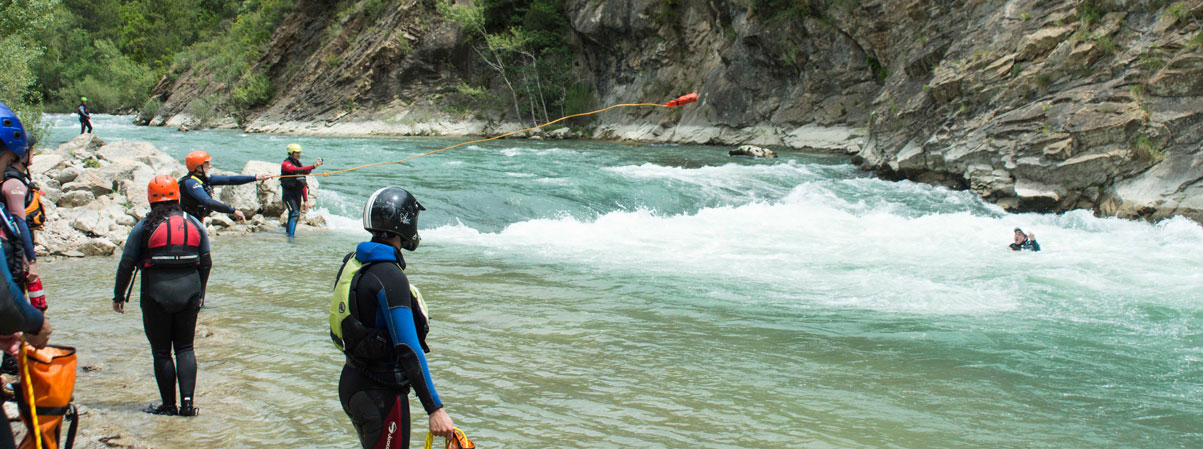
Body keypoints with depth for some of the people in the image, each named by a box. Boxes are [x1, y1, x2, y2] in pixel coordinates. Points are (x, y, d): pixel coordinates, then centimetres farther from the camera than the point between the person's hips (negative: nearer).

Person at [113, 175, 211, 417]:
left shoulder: (145, 226, -4)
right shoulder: (194, 224, 7)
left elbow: (127, 264, -2)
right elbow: (206, 262, 12)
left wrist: (118, 296, 8)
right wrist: (200, 292, 24)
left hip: (157, 295, -3)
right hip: (189, 293, 3)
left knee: (161, 351, 7)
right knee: (185, 348, 11)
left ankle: (169, 405, 9)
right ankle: (187, 401, 0)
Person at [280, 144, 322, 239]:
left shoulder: (298, 163, 16)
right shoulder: (286, 164, -8)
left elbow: (303, 184, 18)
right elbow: (297, 170, -29)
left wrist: (305, 200, 15)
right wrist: (313, 166, -37)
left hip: (298, 194, 7)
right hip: (289, 194, -7)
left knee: (294, 215, 8)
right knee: (295, 213, -21)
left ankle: (288, 233, 18)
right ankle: (291, 236, -25)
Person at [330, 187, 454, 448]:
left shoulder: (354, 262, 6)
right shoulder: (390, 277, -22)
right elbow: (408, 350, -27)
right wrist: (434, 409, -27)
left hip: (352, 380, 9)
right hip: (381, 393, -9)